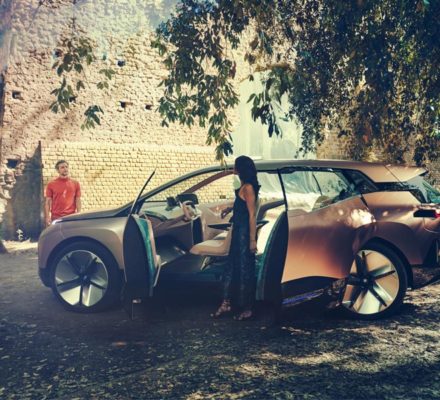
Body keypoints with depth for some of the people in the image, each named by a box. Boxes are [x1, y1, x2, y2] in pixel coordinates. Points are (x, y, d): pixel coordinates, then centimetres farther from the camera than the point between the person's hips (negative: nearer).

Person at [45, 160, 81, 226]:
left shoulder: (75, 183, 8)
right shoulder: (51, 184, 5)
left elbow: (78, 201, 8)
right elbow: (48, 202, 4)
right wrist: (48, 217, -5)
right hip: (56, 218, -1)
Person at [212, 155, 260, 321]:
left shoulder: (248, 187, -17)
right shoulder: (243, 186, 10)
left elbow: (252, 215, -21)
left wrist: (252, 239, -22)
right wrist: (230, 208, 16)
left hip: (245, 232, -9)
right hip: (238, 230, 9)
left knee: (245, 270, 1)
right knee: (231, 267, 13)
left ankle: (247, 309, 13)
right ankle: (226, 304, 21)